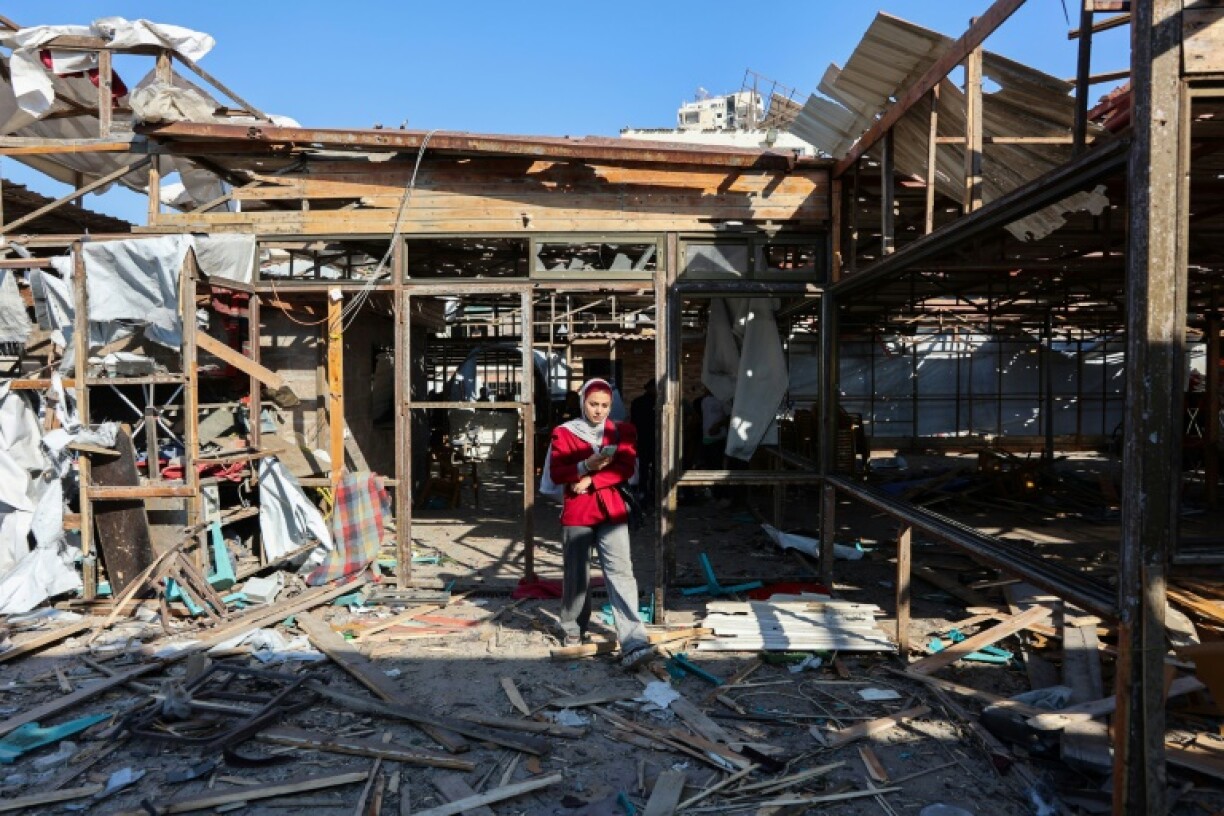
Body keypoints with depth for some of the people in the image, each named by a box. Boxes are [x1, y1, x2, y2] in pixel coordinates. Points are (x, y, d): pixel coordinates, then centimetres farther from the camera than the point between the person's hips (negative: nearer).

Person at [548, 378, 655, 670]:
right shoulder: (564, 432, 4)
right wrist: (586, 465, -19)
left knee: (621, 572, -10)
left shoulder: (622, 431, 9)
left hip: (612, 512, 0)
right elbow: (556, 473, -4)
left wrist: (591, 480, -13)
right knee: (576, 574, 9)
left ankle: (633, 644, -16)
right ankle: (573, 631, 30)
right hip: (576, 513, 0)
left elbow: (626, 468, -3)